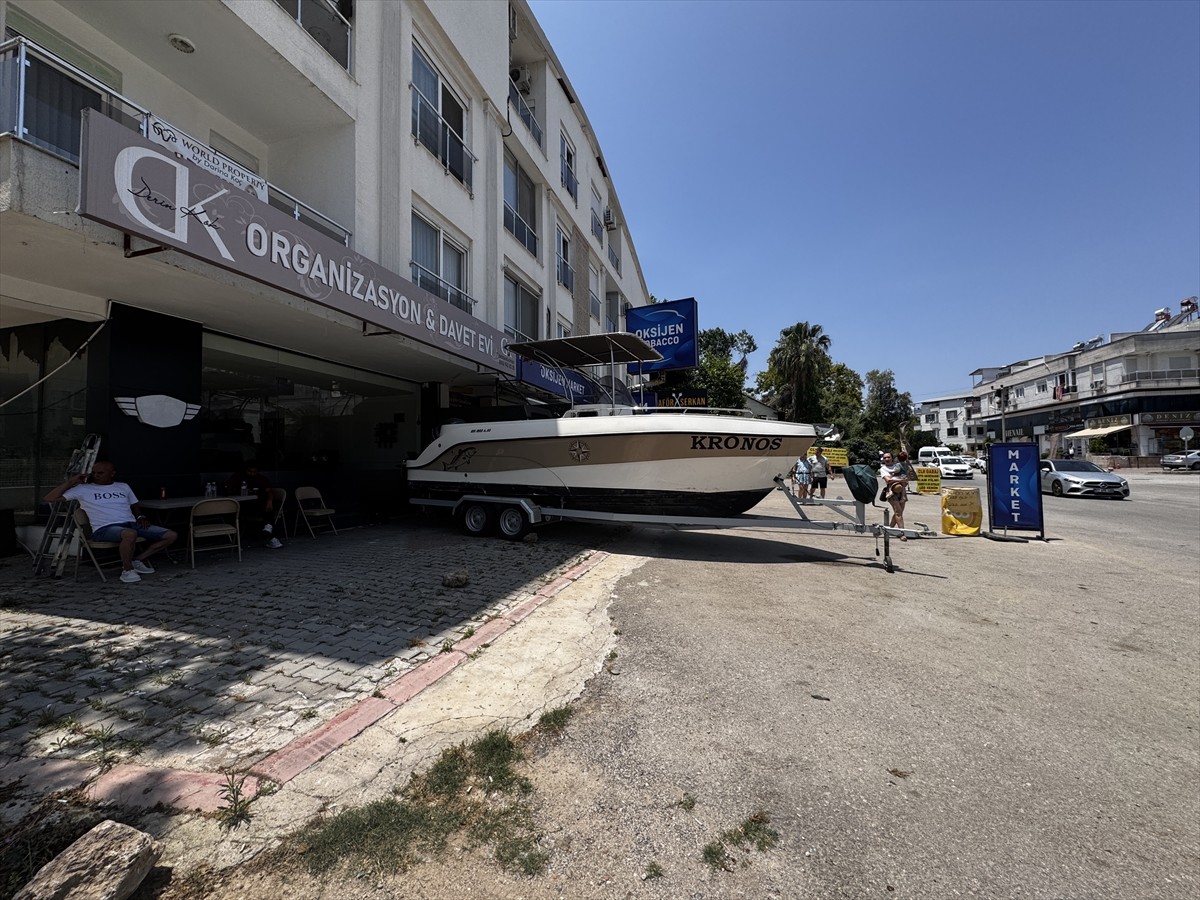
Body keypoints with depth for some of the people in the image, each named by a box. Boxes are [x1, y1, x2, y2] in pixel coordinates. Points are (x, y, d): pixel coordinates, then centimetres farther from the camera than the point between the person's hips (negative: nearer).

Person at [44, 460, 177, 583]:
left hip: (132, 524, 5)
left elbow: (134, 506, 28)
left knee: (171, 535, -14)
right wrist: (71, 481, 1)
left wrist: (141, 516, 7)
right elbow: (49, 498, 5)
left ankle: (137, 561, 0)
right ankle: (127, 569, -19)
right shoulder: (83, 489, 8)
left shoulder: (123, 487, 19)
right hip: (104, 529, -5)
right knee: (130, 534, -43)